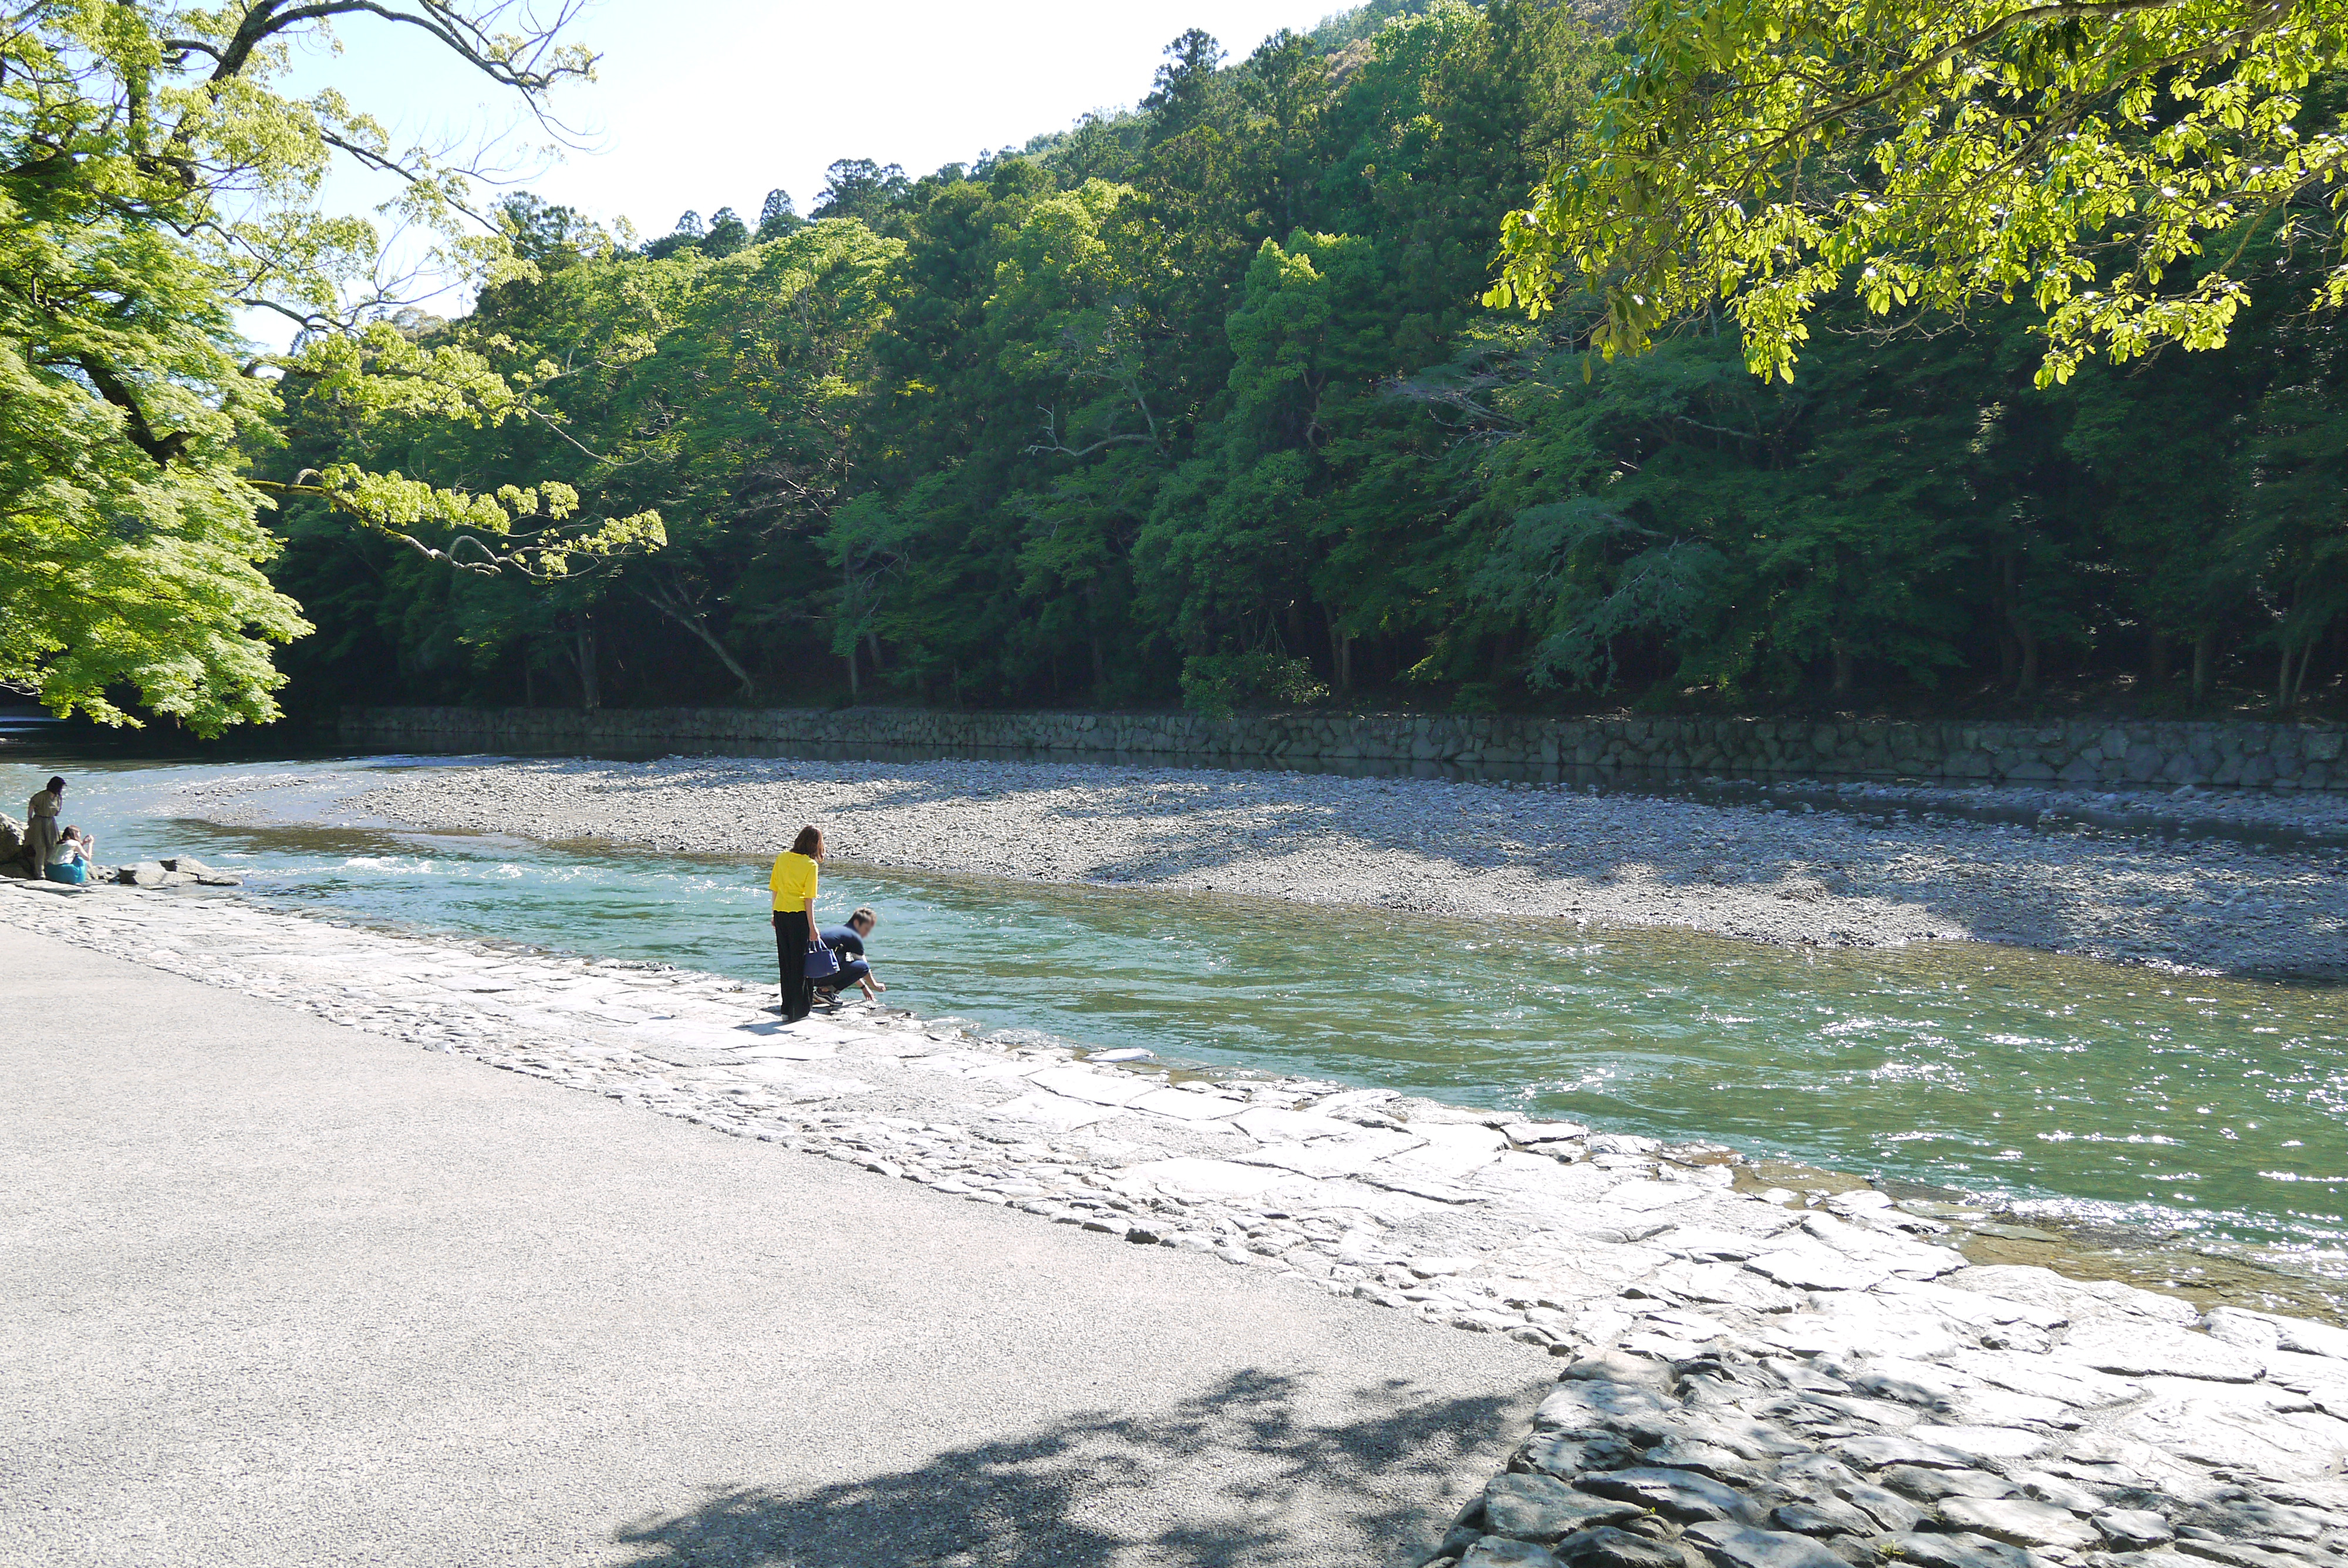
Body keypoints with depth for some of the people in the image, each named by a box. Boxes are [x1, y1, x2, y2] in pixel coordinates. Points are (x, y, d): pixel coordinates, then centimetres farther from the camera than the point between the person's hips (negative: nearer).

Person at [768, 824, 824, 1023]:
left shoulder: (782, 858, 5)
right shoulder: (810, 865, -11)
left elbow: (775, 889, 10)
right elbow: (809, 899, -13)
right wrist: (812, 926, -9)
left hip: (780, 912, 5)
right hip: (799, 915, -5)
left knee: (785, 962, 13)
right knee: (801, 962, 5)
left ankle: (787, 1009, 17)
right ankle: (799, 1010, 9)